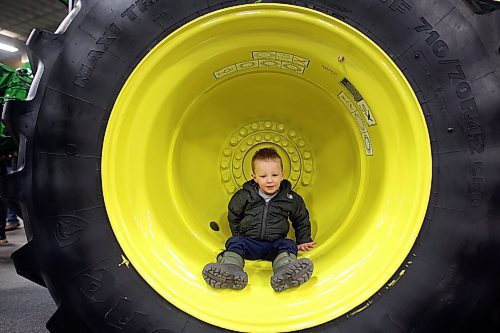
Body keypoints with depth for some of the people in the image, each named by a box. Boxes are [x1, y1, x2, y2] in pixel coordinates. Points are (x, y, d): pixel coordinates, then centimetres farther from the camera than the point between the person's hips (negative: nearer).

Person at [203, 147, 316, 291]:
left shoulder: (291, 198, 1)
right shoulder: (245, 196, -1)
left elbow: (302, 220, 17)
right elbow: (233, 216, 16)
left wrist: (303, 241, 14)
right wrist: (238, 236, 14)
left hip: (275, 244, 0)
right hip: (248, 242, 1)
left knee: (289, 245, -27)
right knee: (234, 243, -24)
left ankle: (285, 273, -57)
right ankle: (231, 269, -51)